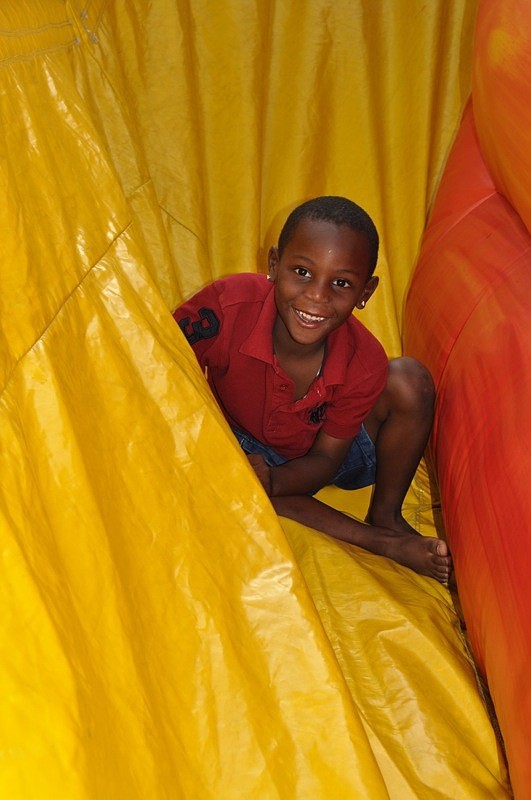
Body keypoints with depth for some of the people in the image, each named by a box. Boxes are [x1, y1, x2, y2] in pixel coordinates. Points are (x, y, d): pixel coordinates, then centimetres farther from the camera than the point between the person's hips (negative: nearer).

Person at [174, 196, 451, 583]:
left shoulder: (364, 363, -27)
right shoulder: (229, 304, -34)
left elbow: (326, 458, -18)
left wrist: (272, 481, -40)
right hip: (241, 447, 0)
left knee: (409, 380, -24)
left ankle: (387, 517, -3)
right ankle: (381, 542, -26)